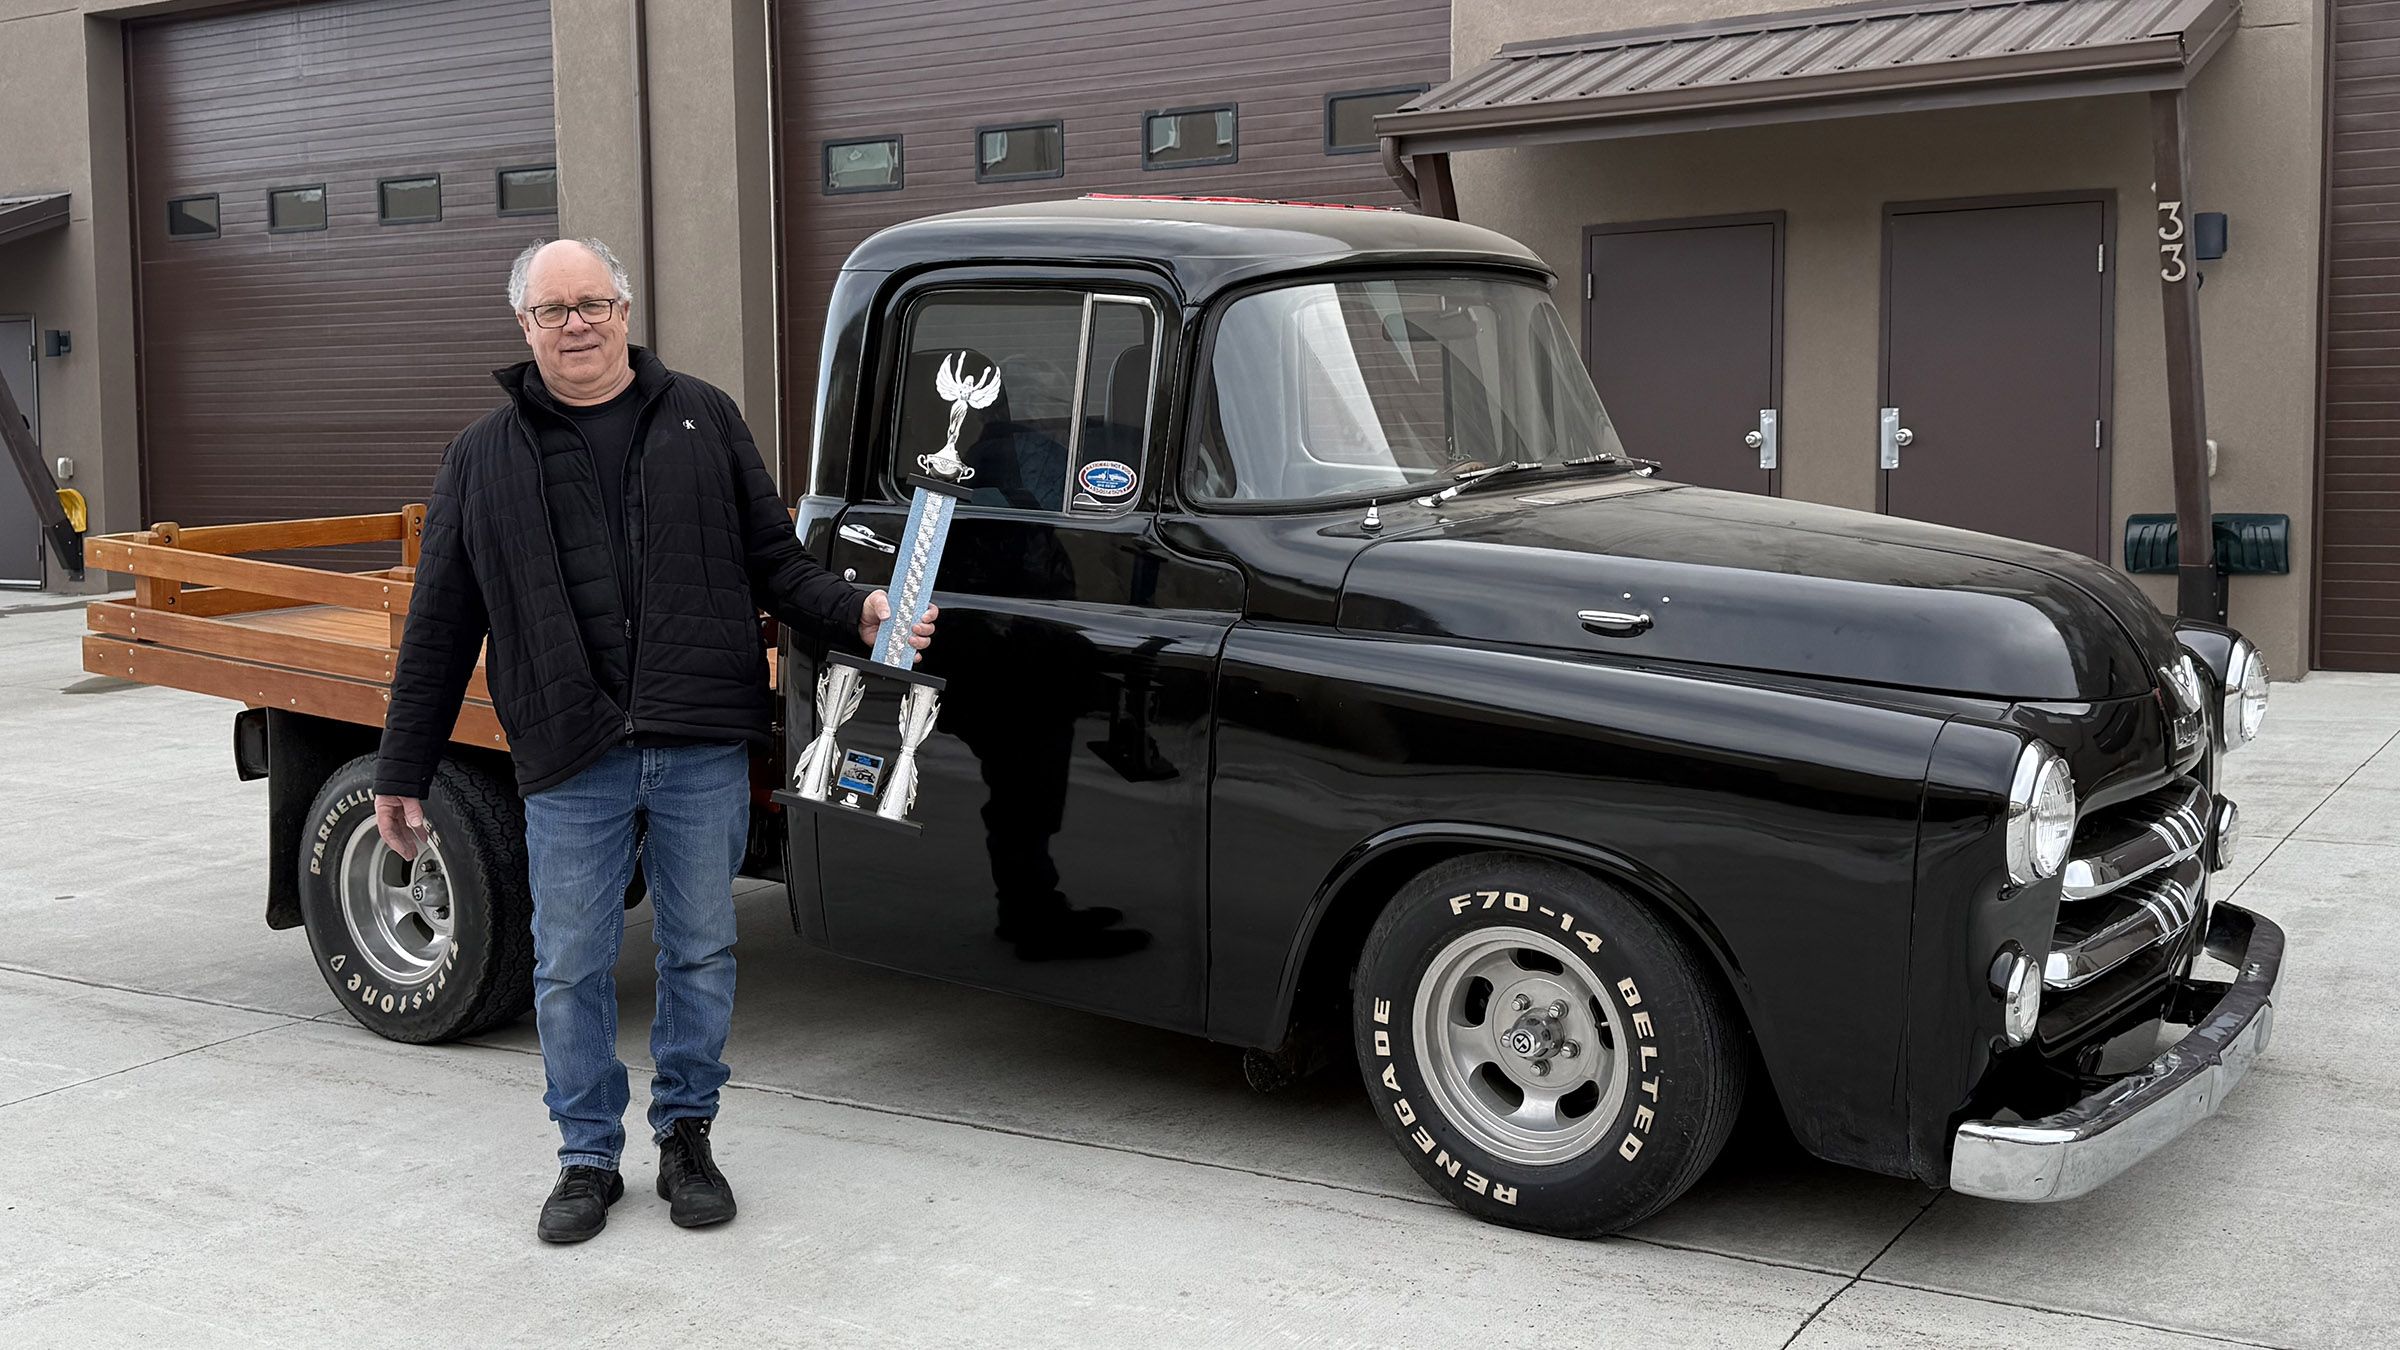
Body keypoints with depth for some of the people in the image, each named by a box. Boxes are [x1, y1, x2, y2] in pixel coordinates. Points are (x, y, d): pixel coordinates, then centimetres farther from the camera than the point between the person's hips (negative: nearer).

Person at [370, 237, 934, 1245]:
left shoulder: (701, 420, 8)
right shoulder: (486, 456, 8)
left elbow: (774, 561, 10)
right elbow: (439, 626, 10)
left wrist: (856, 614, -9)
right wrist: (402, 773, 9)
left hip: (703, 746, 0)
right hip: (569, 761, 0)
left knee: (701, 951, 9)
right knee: (571, 967, 6)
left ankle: (686, 1136, 26)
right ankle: (588, 1158, 22)